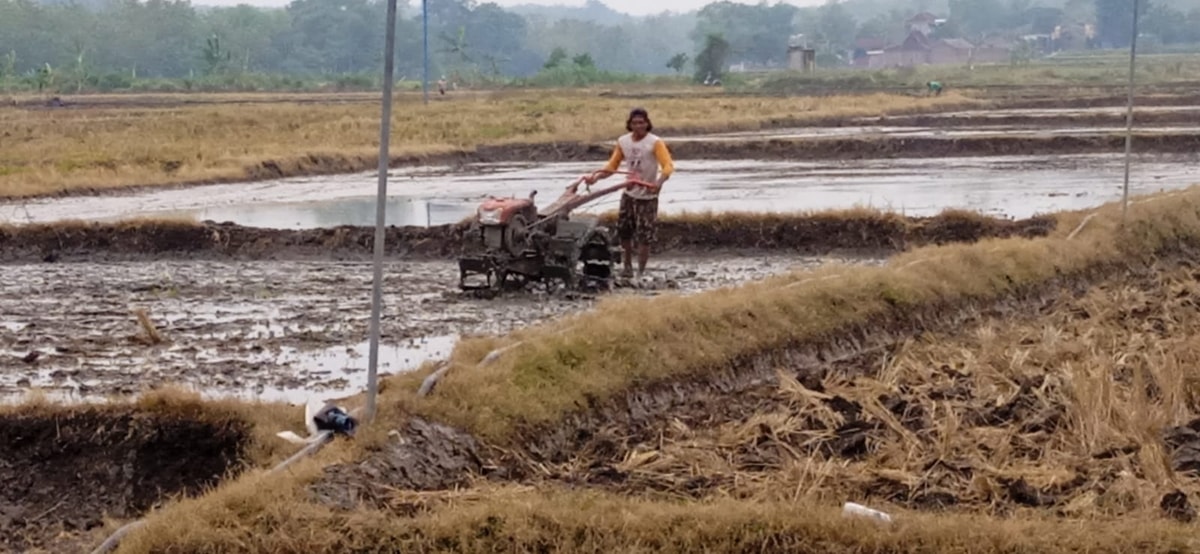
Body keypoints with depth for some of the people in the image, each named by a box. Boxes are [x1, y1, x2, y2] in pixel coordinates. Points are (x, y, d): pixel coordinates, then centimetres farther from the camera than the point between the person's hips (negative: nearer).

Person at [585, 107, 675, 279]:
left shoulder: (655, 143, -14)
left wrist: (659, 182, -43)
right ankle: (628, 267, 27)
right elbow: (612, 166, 6)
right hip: (629, 194, 5)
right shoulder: (623, 142, 1)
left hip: (648, 196, -5)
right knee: (624, 232, 10)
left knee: (644, 237, -2)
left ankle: (641, 272, 8)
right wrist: (596, 176, -11)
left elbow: (668, 166, -24)